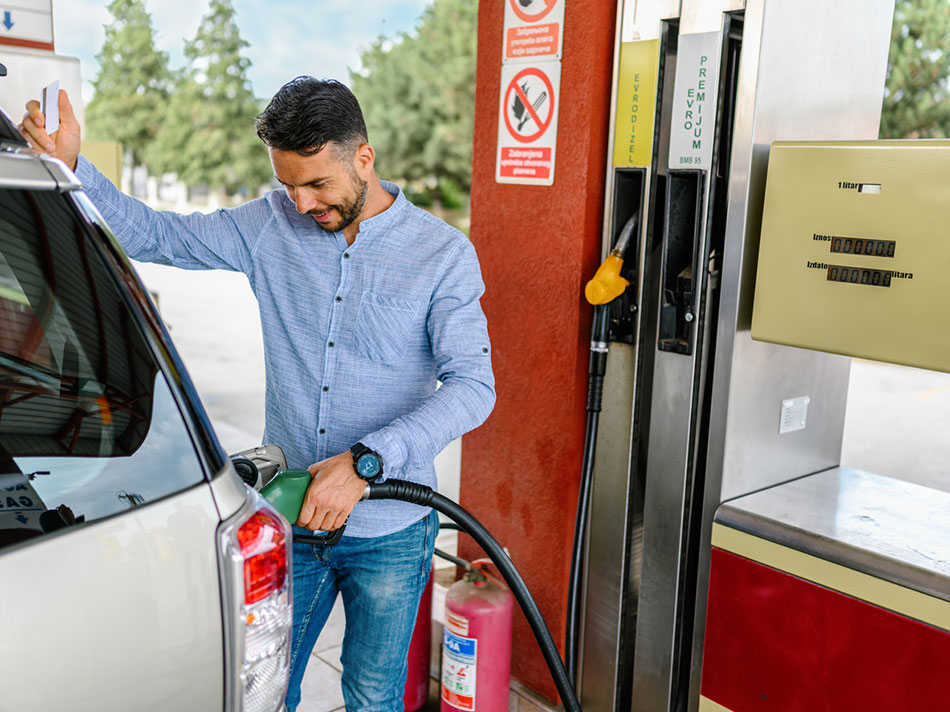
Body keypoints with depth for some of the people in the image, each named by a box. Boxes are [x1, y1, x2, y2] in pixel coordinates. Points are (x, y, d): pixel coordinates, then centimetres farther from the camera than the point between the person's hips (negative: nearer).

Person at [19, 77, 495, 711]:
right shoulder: (271, 226, 1)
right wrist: (71, 165, -7)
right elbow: (153, 235, 8)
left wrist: (365, 462, -26)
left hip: (390, 533, -2)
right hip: (288, 517, 3)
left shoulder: (443, 253, -9)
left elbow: (472, 384, -17)